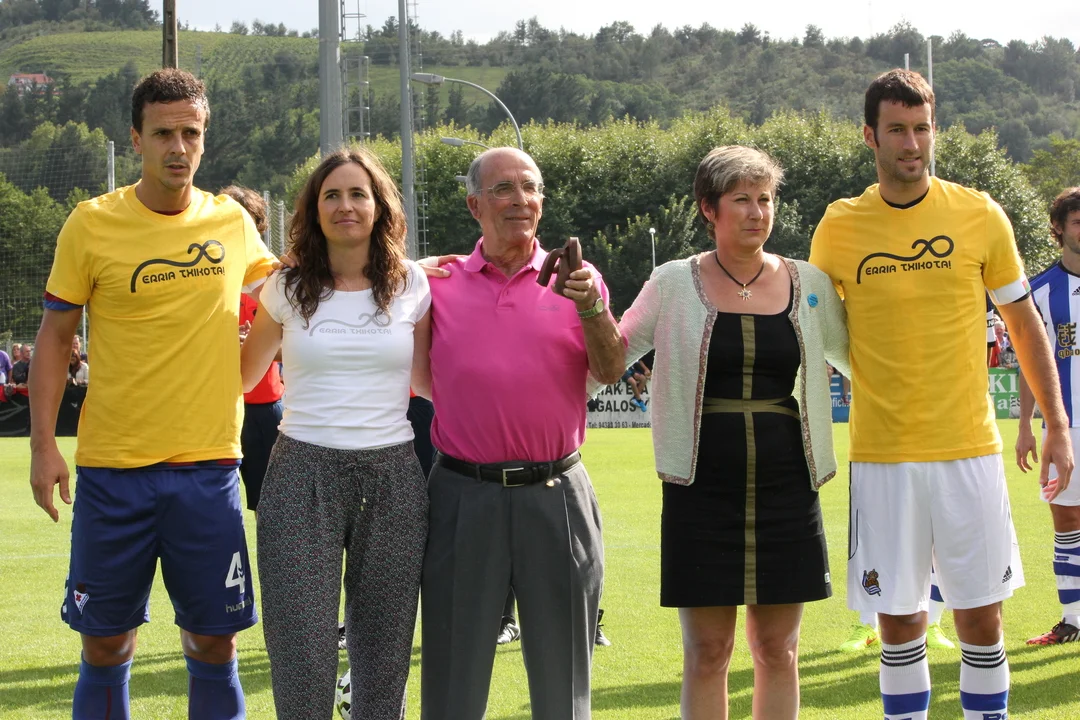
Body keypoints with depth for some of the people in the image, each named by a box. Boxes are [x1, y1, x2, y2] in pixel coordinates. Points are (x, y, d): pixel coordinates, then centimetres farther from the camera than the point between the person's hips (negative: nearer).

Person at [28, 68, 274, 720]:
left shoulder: (232, 221, 4)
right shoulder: (92, 225, -3)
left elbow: (272, 279, 27)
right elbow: (56, 335, 3)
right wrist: (43, 446, -4)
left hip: (210, 466, 2)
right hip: (112, 469, -1)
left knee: (214, 643, 5)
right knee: (106, 645, 5)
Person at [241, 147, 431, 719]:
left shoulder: (410, 285, 7)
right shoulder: (287, 290, 6)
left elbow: (432, 378, 16)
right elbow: (242, 377, 17)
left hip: (393, 478, 1)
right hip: (304, 473, -1)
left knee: (383, 656, 5)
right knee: (304, 661, -7)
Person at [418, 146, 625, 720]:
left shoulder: (576, 281, 6)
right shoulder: (439, 284, 6)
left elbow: (610, 371, -6)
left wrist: (591, 308, -22)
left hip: (556, 494, 0)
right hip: (464, 494, 0)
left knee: (561, 673, 9)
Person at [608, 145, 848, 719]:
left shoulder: (809, 284, 7)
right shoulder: (675, 284, 2)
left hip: (786, 489, 2)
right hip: (703, 492, -2)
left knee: (777, 651, 7)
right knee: (707, 651, 2)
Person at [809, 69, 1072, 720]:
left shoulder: (980, 215, 0)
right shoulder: (839, 227, 1)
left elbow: (1025, 324, 9)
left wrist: (1058, 425, 5)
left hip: (969, 451, 0)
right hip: (881, 457, 0)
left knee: (981, 617, 4)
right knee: (900, 622, 5)